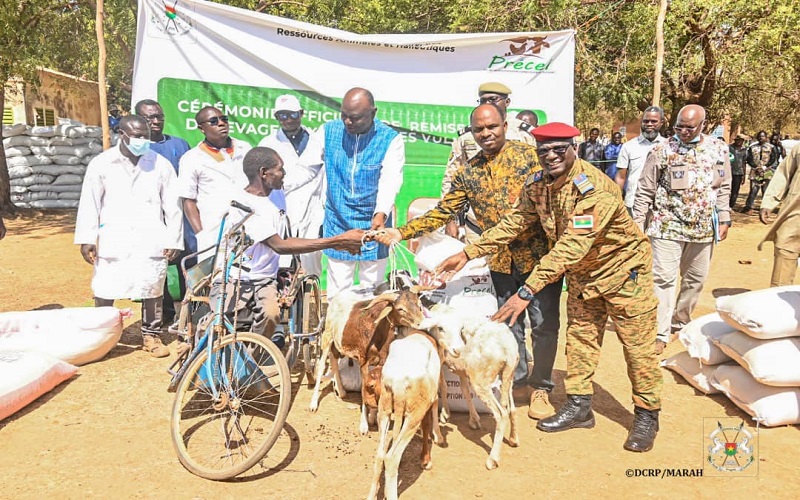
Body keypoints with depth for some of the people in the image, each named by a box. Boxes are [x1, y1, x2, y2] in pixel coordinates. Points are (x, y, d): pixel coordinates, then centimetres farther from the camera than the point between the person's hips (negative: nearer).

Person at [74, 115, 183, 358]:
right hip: (113, 241, 0)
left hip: (151, 241, 0)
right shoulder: (102, 163, 4)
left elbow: (171, 205, 6)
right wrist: (87, 238, -2)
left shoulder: (161, 164, 4)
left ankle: (151, 336, 18)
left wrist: (174, 239, 2)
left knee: (152, 291, 3)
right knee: (104, 292, 3)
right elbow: (89, 202, 4)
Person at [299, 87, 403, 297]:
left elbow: (390, 181, -19)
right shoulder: (328, 131, -2)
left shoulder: (391, 139, -9)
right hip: (337, 225, 2)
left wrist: (381, 214, -37)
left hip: (373, 226, -1)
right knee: (337, 293, 8)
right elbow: (304, 167, -1)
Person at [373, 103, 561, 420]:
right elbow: (442, 212, 6)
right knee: (509, 325, 13)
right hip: (502, 261, 4)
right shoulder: (467, 173, 7)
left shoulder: (530, 155, -4)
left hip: (539, 255, -4)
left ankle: (541, 387, 20)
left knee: (544, 324, 3)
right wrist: (401, 233, -3)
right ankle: (519, 382, 31)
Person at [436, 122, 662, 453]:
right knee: (580, 338, 13)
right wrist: (467, 254, -12)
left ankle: (647, 416, 17)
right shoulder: (536, 185, -9)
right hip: (582, 273, 7)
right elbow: (511, 224, -3)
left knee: (637, 344, 2)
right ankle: (579, 406, 26)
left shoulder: (595, 189, -33)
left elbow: (571, 247, -41)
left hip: (623, 268, -6)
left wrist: (527, 291, -46)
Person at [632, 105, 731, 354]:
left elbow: (724, 188, 10)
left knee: (696, 279, 15)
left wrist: (724, 219, 6)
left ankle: (681, 320, 34)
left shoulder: (718, 149, 3)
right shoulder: (662, 151, -8)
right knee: (664, 279, -6)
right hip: (667, 227, -4)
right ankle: (660, 334, 0)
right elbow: (644, 191, -5)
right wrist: (638, 224, -7)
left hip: (703, 228, 4)